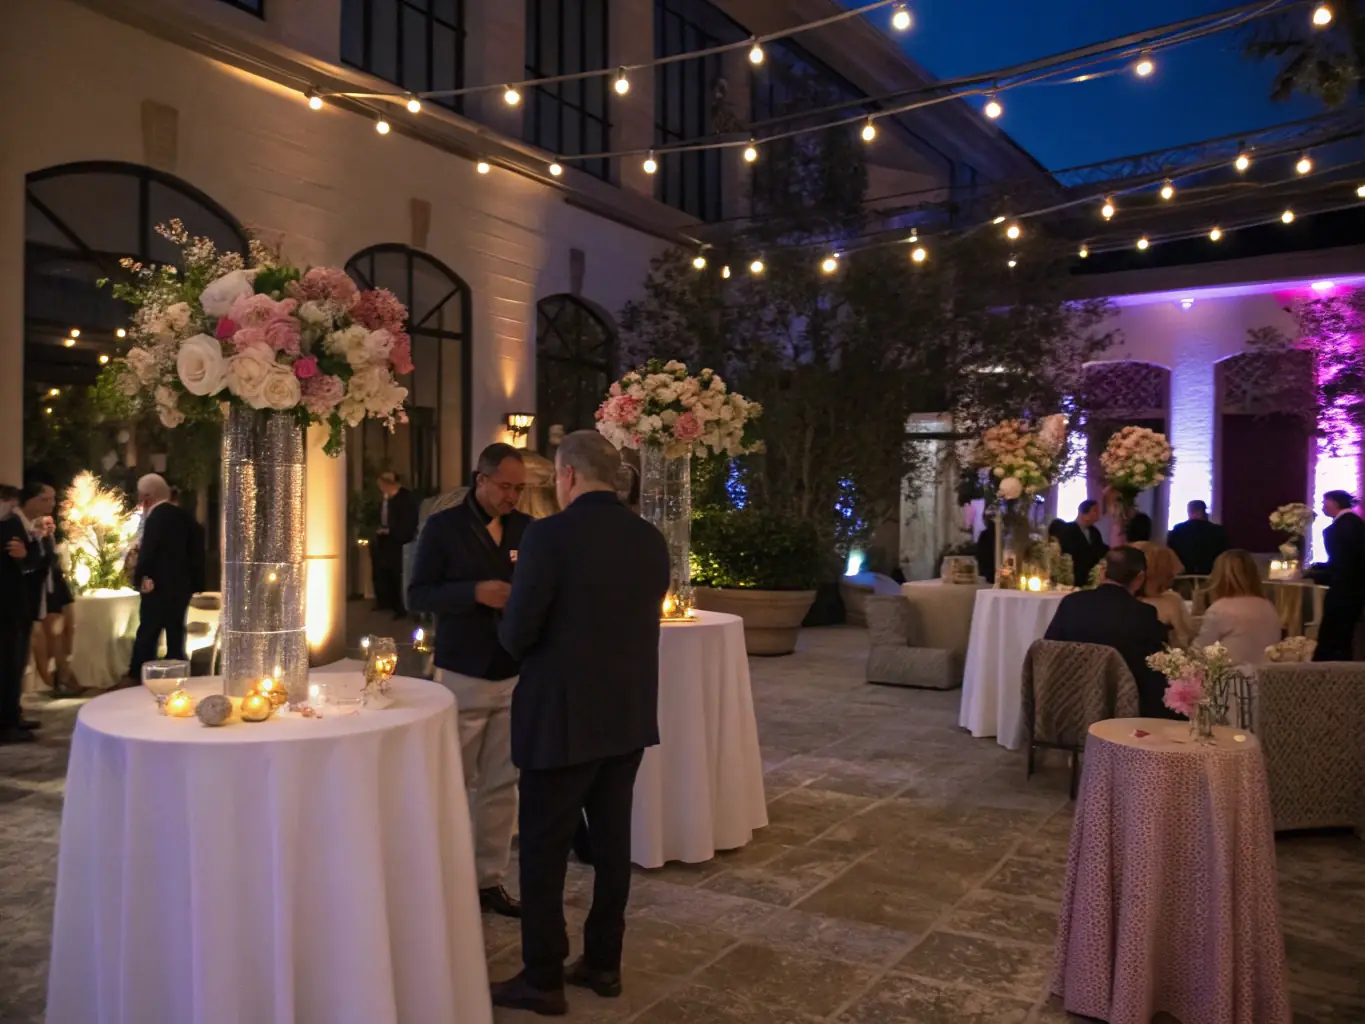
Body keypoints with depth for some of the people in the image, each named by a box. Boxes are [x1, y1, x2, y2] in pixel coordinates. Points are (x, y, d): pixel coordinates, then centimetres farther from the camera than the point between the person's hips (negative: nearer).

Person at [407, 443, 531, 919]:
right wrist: (475, 592, -21)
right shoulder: (443, 526, -5)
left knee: (501, 784, 8)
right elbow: (418, 595, -7)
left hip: (515, 676, 4)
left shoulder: (527, 528, 7)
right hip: (463, 676, -3)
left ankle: (491, 879, 20)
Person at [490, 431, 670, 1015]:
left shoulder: (550, 536, -18)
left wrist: (523, 640, 7)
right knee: (611, 839, 16)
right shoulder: (650, 539, 2)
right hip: (629, 714, 7)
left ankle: (543, 979, 18)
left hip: (563, 716, -6)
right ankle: (603, 963, 29)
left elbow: (515, 634, -15)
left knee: (545, 847, 7)